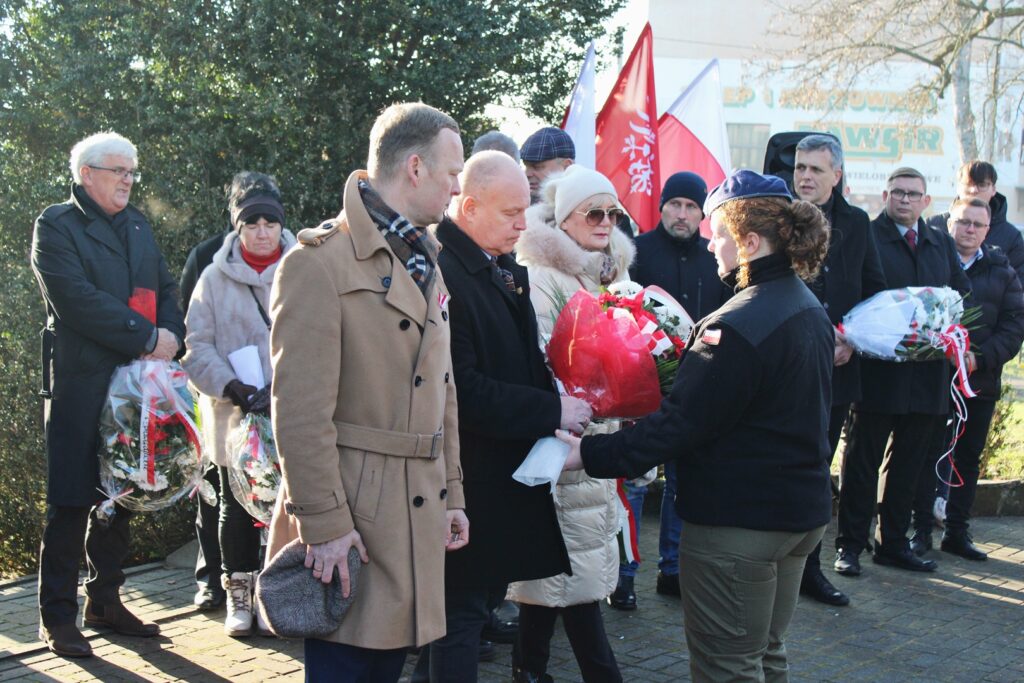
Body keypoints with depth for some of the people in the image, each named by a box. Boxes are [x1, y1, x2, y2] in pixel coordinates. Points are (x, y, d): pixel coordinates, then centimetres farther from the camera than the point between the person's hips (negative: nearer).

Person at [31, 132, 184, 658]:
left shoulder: (137, 225, 17)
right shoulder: (56, 225, -5)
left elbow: (166, 288, 14)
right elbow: (77, 300, -16)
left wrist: (170, 337, -7)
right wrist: (147, 338, -17)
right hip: (80, 382, -6)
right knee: (71, 501, -2)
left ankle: (105, 600, 24)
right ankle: (57, 617, 6)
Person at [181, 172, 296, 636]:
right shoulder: (216, 277, 4)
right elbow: (198, 346, 0)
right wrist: (233, 388, -14)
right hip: (234, 416, 1)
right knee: (237, 507, 11)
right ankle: (239, 594, 24)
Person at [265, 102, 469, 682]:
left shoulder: (425, 263, 15)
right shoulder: (320, 261, -13)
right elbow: (300, 410, -17)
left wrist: (452, 496, 16)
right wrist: (323, 523, -18)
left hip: (420, 516, 8)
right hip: (351, 518, -8)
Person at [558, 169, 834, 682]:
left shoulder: (739, 327, -23)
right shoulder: (809, 309, 8)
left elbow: (679, 423, -24)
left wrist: (591, 455, -21)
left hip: (736, 523, -10)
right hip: (801, 510, 10)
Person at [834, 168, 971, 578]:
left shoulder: (942, 245, 16)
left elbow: (963, 296, 15)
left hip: (928, 372, 6)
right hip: (878, 371, -6)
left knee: (907, 463, 13)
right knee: (863, 461, 2)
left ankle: (893, 543, 23)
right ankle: (850, 545, 10)